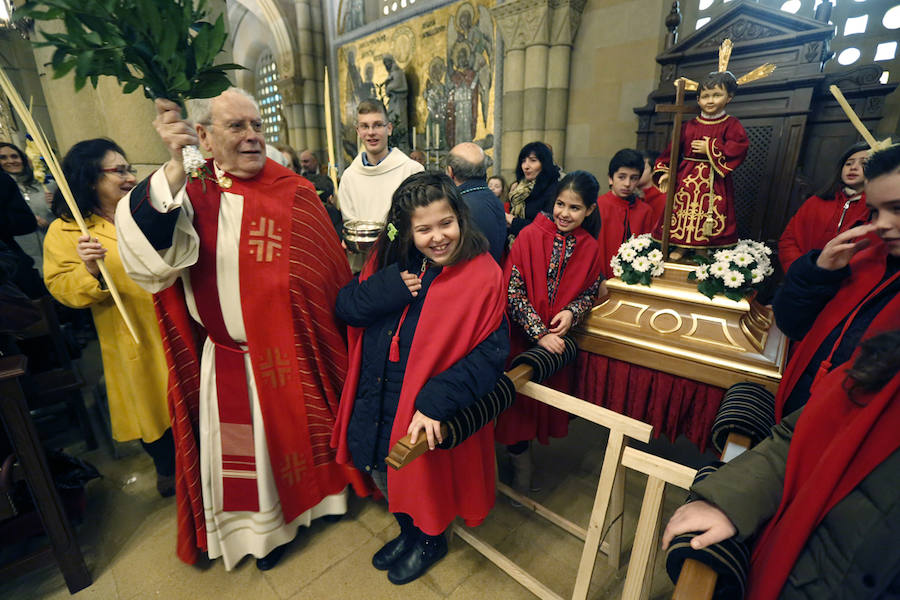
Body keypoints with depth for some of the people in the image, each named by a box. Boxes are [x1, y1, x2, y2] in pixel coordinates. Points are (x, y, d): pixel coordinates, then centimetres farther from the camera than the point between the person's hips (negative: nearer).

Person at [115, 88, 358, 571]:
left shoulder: (294, 194, -5)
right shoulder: (189, 192, -3)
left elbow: (328, 272, -5)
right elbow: (146, 248, -21)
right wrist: (177, 167, -29)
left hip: (289, 353, -1)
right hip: (227, 361, 1)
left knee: (293, 429, 19)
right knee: (241, 447, 16)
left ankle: (308, 496, 47)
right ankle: (264, 525, 42)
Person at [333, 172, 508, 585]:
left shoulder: (483, 275, -18)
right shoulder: (389, 258, -5)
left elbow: (490, 352, -19)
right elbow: (345, 308, -5)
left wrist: (437, 401, -26)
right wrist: (387, 288, -24)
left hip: (427, 416, -5)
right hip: (376, 402, 5)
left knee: (421, 481, 20)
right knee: (381, 473, 26)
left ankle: (429, 540, 56)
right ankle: (408, 530, 59)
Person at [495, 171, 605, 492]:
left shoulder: (590, 248, -1)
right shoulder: (529, 236, -12)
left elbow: (590, 293, 9)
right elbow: (513, 291, -15)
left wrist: (572, 312, -12)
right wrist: (539, 333, -19)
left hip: (558, 340, 4)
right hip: (522, 338, -3)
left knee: (546, 403, 17)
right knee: (518, 402, 7)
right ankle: (520, 465, 33)